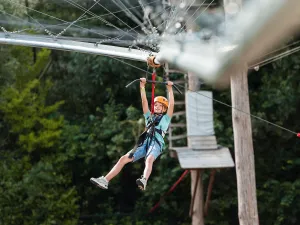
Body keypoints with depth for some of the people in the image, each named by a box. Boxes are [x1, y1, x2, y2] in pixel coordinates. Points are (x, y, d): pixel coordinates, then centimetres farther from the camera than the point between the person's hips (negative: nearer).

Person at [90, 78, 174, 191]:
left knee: (149, 159, -37)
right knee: (124, 158, -11)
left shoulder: (165, 118, 22)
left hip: (157, 144, -5)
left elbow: (171, 104, 11)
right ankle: (105, 180, -18)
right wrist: (142, 86, 20)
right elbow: (144, 101, 26)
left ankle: (144, 181, -66)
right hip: (145, 142, 5)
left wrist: (170, 89, 9)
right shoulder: (149, 117, 32)